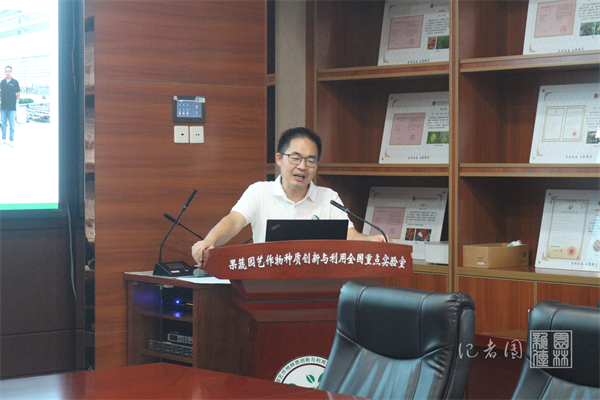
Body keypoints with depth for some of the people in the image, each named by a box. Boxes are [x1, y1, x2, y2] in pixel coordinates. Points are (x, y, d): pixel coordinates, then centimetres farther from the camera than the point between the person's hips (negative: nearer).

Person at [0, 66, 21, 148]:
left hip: (12, 107, -4)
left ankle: (11, 141, 6)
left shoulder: (15, 82, -3)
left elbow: (18, 94, 3)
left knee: (12, 125, -1)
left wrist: (14, 101, 1)